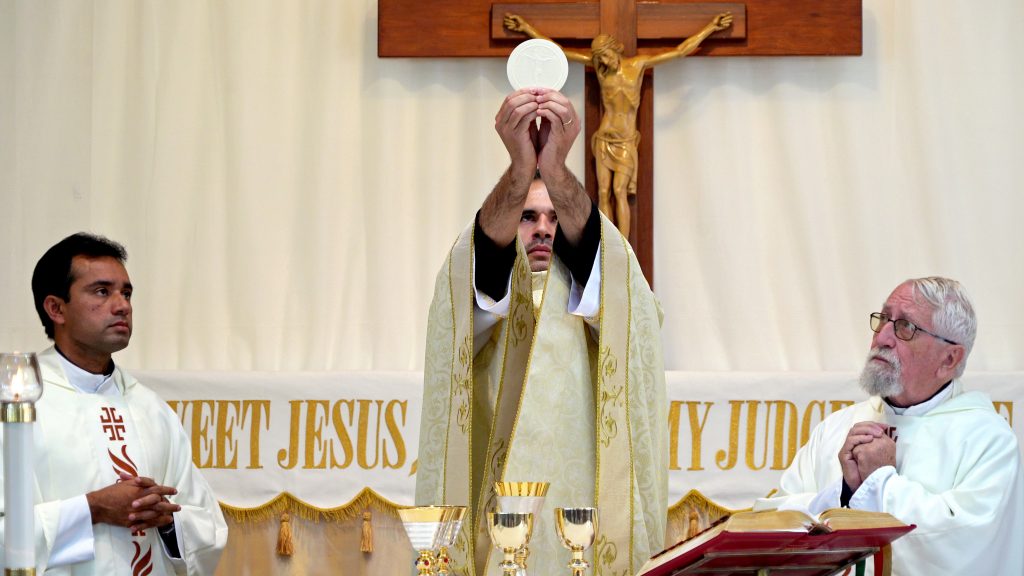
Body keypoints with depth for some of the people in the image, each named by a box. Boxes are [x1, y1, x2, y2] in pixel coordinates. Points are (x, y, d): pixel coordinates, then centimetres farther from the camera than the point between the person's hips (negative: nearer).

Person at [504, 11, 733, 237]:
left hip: (626, 142, -2)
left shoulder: (639, 64, -1)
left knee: (619, 191, -15)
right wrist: (527, 28, 3)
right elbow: (557, 52, 4)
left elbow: (681, 51, 2)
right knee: (604, 193, -5)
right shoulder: (598, 66, 2)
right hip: (604, 140, 2)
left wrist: (711, 27, 1)